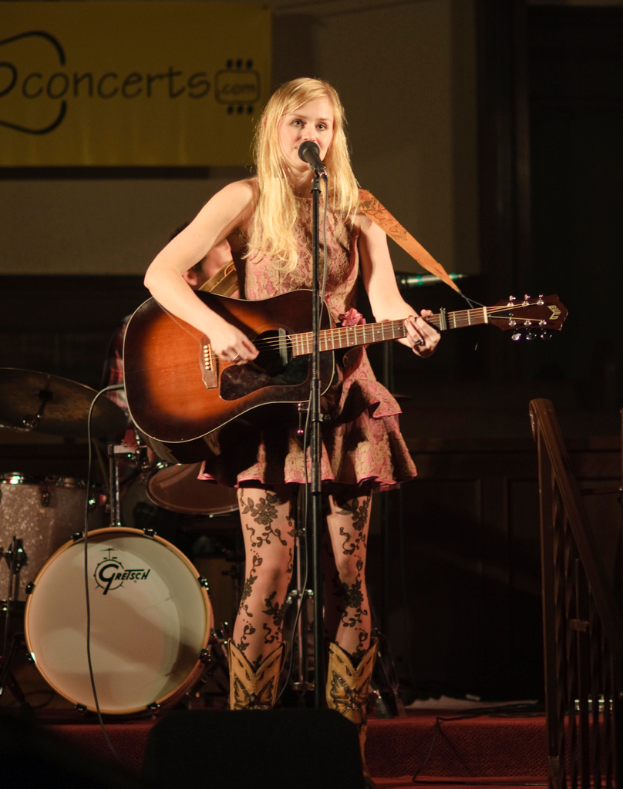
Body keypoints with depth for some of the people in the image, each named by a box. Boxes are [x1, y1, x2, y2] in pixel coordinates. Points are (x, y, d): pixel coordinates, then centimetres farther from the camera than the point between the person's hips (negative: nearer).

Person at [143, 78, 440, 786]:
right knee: (268, 577, -9)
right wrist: (217, 328, -22)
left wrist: (411, 330, -23)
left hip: (343, 397, 3)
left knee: (347, 579, 2)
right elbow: (161, 273, -8)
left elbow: (385, 300, 0)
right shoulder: (248, 201, -1)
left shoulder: (357, 213, 9)